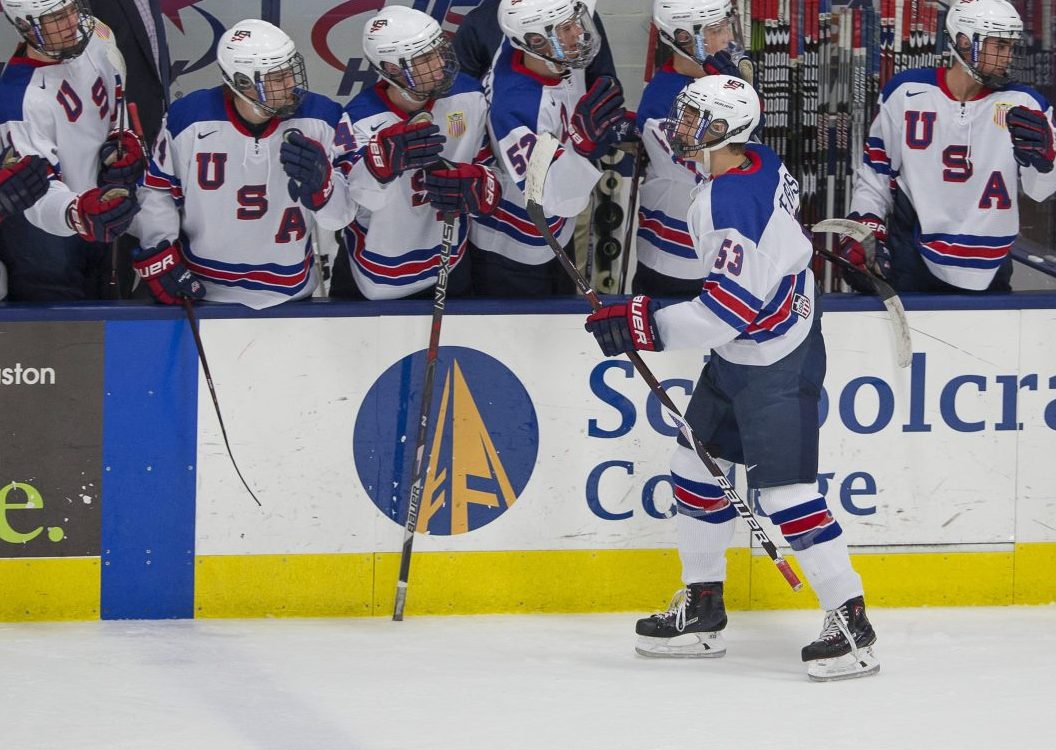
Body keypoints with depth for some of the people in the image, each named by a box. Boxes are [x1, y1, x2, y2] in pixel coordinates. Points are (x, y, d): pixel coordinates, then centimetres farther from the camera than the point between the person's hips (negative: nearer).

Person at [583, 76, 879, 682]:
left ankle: (852, 625, -7)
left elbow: (732, 306, -31)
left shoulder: (733, 201, -28)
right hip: (741, 357, 11)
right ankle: (702, 612, 25)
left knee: (785, 491, -11)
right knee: (696, 469, 16)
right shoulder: (760, 161, 1)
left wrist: (646, 324, -26)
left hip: (774, 369, -11)